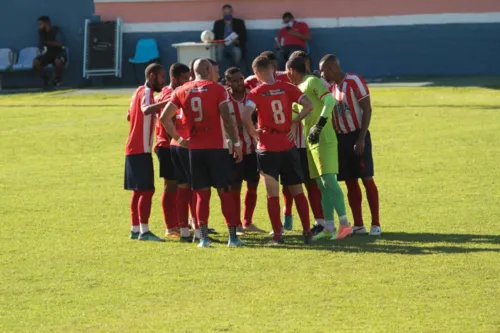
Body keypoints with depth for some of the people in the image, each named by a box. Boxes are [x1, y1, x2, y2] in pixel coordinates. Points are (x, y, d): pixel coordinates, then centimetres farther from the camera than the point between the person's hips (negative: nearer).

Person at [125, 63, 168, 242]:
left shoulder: (140, 91, 15)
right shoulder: (146, 92, -13)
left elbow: (129, 116, 30)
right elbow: (146, 109, -36)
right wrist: (166, 102, -47)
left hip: (133, 149, 10)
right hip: (141, 150, -10)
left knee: (138, 190, 12)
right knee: (147, 189, -11)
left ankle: (135, 229, 14)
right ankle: (144, 231, -15)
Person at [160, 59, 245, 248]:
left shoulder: (182, 92, 7)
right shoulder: (217, 89, -4)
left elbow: (164, 117, 5)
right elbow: (227, 119, -10)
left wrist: (177, 138, 14)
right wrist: (236, 143, -5)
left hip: (195, 148, 3)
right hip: (217, 147, -3)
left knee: (202, 194, 9)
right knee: (224, 191, 2)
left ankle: (203, 237, 2)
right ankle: (233, 236, -1)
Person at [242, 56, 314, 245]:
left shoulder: (256, 93, -7)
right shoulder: (287, 88, 0)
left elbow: (246, 117, -22)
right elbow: (308, 105, -10)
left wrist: (254, 133, -6)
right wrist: (294, 123, 1)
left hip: (267, 148, -2)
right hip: (288, 145, 2)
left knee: (272, 193, 3)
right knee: (297, 190, 11)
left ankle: (277, 235, 0)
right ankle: (307, 232, 7)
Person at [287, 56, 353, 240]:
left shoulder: (312, 82, -7)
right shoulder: (299, 88, 20)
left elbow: (330, 101, -20)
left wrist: (319, 125, -24)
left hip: (323, 140, -9)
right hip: (312, 142, 9)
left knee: (328, 181, -15)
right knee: (323, 186, 7)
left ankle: (344, 223, -16)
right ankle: (328, 228, 7)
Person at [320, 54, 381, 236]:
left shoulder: (355, 81, -10)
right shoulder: (331, 87, 12)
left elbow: (367, 110, -13)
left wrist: (361, 139, -17)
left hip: (357, 136, -7)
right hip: (341, 138, 7)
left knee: (367, 179, -5)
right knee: (350, 182, 6)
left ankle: (375, 224, -2)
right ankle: (358, 224, 11)